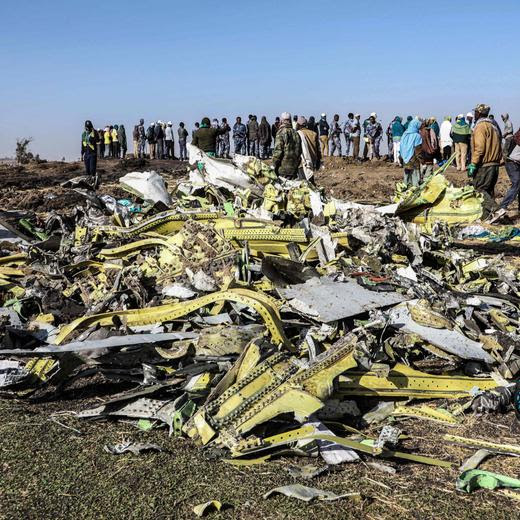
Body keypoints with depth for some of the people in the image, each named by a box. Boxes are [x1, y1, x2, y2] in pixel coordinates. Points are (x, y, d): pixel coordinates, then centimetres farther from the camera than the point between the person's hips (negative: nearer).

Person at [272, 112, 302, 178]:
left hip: (283, 168, -6)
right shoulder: (296, 133, 11)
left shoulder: (282, 132, -9)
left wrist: (274, 166, -6)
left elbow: (278, 151, -14)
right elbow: (299, 151, 15)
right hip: (294, 168, 6)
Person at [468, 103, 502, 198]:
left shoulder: (480, 126, -10)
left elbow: (479, 148, -19)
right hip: (494, 165, 9)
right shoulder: (492, 126, 18)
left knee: (480, 192, -9)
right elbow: (499, 147, 19)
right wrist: (497, 160, 21)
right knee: (489, 192, 14)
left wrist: (473, 164, -19)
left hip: (484, 166, -9)